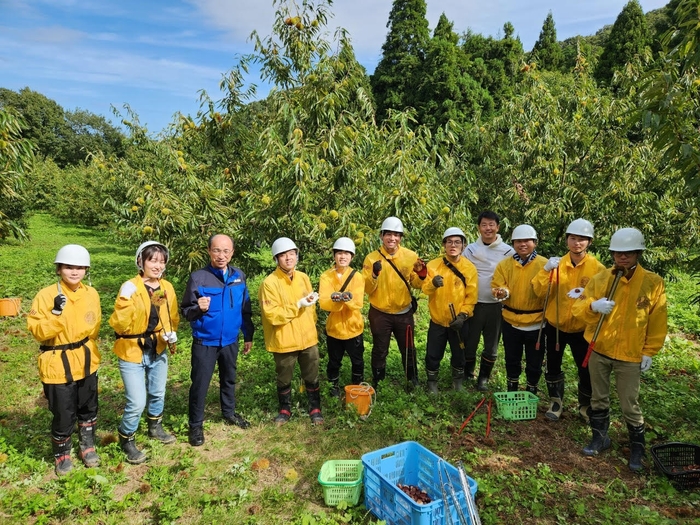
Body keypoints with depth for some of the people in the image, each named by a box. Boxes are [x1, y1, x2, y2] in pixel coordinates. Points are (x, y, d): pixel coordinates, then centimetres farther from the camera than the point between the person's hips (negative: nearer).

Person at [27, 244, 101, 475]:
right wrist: (56, 313, -30)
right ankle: (62, 455, 32)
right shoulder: (46, 295, -15)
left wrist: (87, 348, 13)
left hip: (86, 362, 4)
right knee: (64, 415, 6)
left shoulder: (91, 294, -1)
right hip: (59, 365, -4)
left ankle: (88, 447, 39)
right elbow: (38, 331, -16)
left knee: (88, 409, 18)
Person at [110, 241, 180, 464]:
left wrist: (172, 333, -6)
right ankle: (126, 441, 22)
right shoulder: (130, 287, -18)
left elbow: (173, 318, 12)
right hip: (132, 352, -5)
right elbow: (118, 324, -22)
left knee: (157, 394, 21)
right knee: (137, 402, -5)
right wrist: (125, 303, -36)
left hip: (158, 351, 6)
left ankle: (155, 427, 47)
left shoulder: (167, 288, -1)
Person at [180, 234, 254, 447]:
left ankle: (229, 413, 42)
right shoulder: (198, 278, -15)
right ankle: (196, 425, 24)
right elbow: (185, 312, -10)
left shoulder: (239, 276, -3)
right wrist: (198, 308, -32)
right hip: (204, 342, -4)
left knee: (229, 379, 21)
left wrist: (248, 336, 9)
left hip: (230, 341, 4)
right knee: (200, 384, 6)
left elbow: (245, 310, 6)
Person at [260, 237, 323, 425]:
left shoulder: (303, 277, 3)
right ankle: (285, 409, 36)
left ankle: (315, 409, 33)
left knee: (312, 377, 15)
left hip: (308, 338, 4)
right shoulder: (270, 283, -15)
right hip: (284, 341, -4)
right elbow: (272, 315, -22)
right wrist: (298, 305, -23)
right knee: (284, 379, 15)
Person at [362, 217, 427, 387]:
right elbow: (367, 289, -13)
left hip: (404, 313, 2)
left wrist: (421, 273, -21)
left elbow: (417, 284, -1)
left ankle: (413, 379, 40)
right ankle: (377, 382, 33)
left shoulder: (411, 256, -6)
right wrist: (374, 274, -31)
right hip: (380, 314, -2)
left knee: (408, 349, 18)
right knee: (380, 351, 13)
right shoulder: (372, 258, -11)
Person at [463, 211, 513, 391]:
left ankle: (483, 378, 27)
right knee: (469, 342, 7)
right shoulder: (470, 249, 1)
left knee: (492, 346, 10)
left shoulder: (508, 252, -2)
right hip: (474, 304, 0)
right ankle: (467, 374, 27)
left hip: (496, 306, 0)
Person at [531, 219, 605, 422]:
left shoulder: (597, 268, -9)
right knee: (553, 366, 12)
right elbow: (541, 292, -11)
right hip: (554, 325, 2)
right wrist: (546, 271, -27)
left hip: (581, 328, -2)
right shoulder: (558, 264, -4)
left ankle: (586, 406, 29)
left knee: (586, 369, 7)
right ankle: (556, 402, 31)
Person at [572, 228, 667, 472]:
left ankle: (637, 447, 30)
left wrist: (649, 352, -4)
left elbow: (657, 322, -2)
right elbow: (578, 307, -1)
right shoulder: (600, 279, -2)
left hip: (630, 355, -2)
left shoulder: (653, 283, -7)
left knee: (629, 405, 7)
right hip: (598, 350, 2)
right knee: (599, 398, 16)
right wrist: (592, 306, -22)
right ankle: (600, 437, 34)